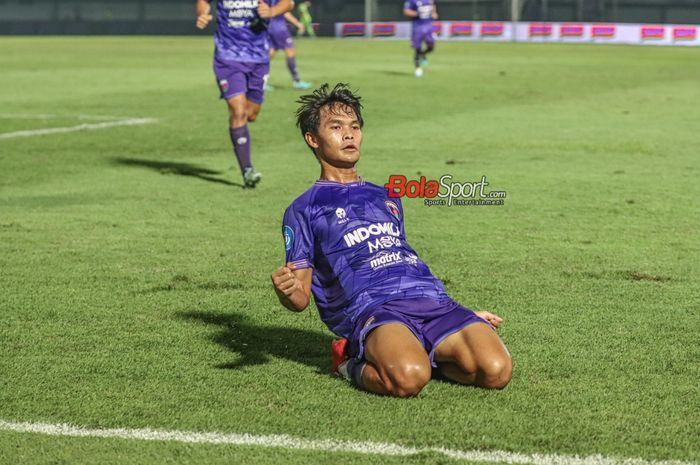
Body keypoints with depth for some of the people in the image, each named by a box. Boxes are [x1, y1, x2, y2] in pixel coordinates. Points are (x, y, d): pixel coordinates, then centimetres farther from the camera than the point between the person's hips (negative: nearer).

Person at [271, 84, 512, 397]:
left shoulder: (387, 198, 32)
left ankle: (416, 356, 2)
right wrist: (286, 291, -17)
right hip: (370, 308, -5)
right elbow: (300, 298, 9)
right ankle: (355, 366, -6)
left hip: (433, 299, 5)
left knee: (496, 371, -23)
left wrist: (464, 319, 28)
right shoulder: (304, 209, 15)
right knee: (408, 378, -39)